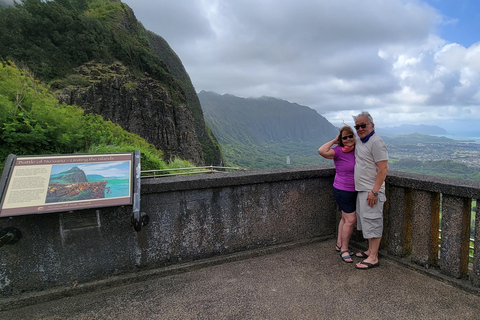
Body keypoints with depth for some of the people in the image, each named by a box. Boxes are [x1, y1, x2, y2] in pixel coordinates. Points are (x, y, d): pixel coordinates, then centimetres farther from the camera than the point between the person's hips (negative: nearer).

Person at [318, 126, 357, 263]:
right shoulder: (339, 151, -17)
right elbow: (322, 151, -34)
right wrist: (334, 141, -21)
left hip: (353, 191, 8)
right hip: (342, 190, -8)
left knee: (345, 218, 16)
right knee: (350, 220, -7)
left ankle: (339, 245, 30)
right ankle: (344, 250, 8)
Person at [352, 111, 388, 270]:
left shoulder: (376, 142, -16)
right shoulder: (359, 140, 12)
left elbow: (383, 168, -21)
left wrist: (374, 191, -23)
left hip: (371, 191, -9)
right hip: (361, 190, 9)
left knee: (372, 221, -4)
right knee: (366, 221, 16)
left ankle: (373, 258, 5)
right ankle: (371, 250, 29)